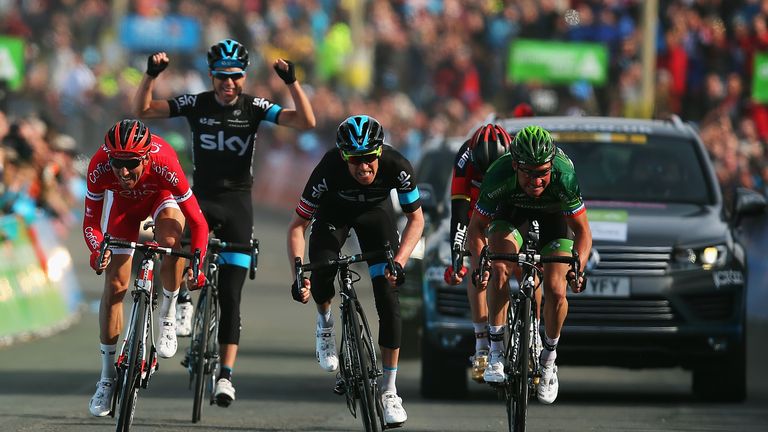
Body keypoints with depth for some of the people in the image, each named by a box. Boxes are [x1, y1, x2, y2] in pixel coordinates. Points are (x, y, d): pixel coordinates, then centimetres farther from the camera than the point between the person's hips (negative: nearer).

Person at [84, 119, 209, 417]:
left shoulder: (164, 165, -41)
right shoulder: (100, 168, -37)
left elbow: (198, 222, -34)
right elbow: (90, 223, -26)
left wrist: (197, 265, -46)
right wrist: (98, 251, -46)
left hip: (162, 196, -2)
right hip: (123, 202, 2)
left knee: (170, 238, -36)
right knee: (114, 284, -4)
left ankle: (168, 317, -10)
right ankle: (107, 378, 9)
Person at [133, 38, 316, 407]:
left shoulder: (254, 107, -4)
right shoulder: (196, 105, -2)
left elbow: (306, 122, -13)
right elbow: (143, 110, -6)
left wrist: (291, 81, -25)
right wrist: (151, 74, -21)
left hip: (238, 202, 0)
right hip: (202, 196, 0)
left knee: (230, 295, -3)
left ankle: (226, 374, -2)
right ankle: (184, 302, -14)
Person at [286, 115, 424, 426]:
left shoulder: (397, 167, -34)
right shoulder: (328, 170, -36)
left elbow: (416, 219, -19)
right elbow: (297, 226, -27)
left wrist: (398, 262, -34)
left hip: (375, 210, 1)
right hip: (334, 211, 0)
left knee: (388, 298, -12)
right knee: (319, 280, -25)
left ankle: (389, 391, -6)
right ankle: (325, 321, 14)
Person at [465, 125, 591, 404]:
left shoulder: (564, 177, -39)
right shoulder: (499, 177, -37)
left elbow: (582, 231, -28)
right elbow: (476, 227, -23)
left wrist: (577, 268, -45)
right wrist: (478, 266, -40)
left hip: (553, 214, 0)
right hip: (512, 209, 0)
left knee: (555, 291, -13)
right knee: (500, 269, -27)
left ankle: (549, 359, 12)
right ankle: (496, 351, -16)